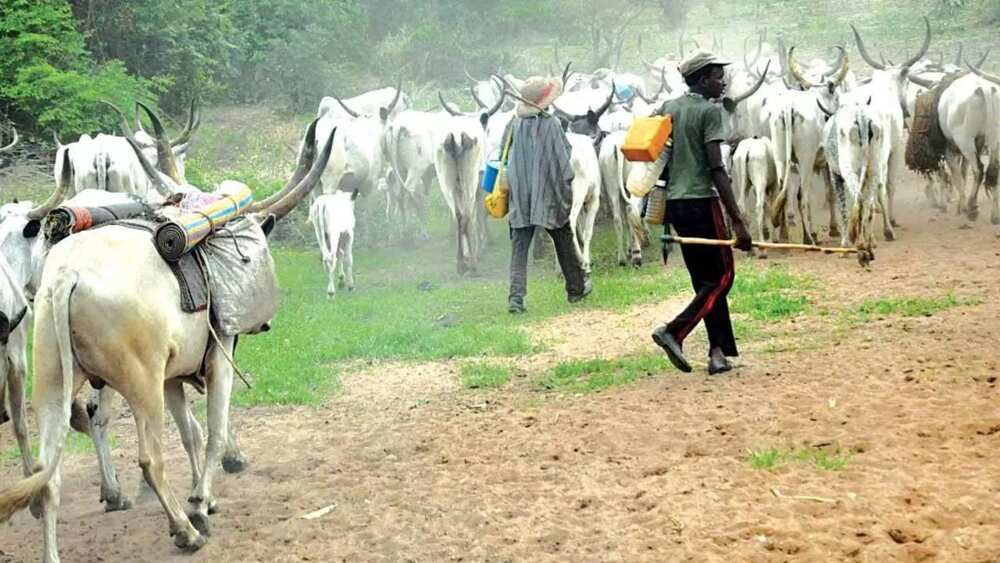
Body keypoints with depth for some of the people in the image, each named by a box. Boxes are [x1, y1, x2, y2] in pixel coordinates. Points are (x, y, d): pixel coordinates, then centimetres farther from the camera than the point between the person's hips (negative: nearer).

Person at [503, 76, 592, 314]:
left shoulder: (514, 124, -1)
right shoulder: (551, 124, -11)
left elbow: (504, 157, 6)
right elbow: (563, 159, -9)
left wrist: (507, 190, 16)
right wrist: (568, 189, -1)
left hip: (520, 198, 2)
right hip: (549, 196, -2)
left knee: (519, 247, 3)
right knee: (564, 242, 16)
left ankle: (516, 297, -9)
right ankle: (576, 288, 29)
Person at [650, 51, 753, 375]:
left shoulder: (668, 109, 13)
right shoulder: (709, 111, -9)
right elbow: (716, 169, -17)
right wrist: (738, 221, -18)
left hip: (674, 203, 8)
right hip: (701, 202, -8)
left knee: (704, 280, 13)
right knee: (722, 276, 1)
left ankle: (719, 351, 10)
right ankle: (675, 331, -13)